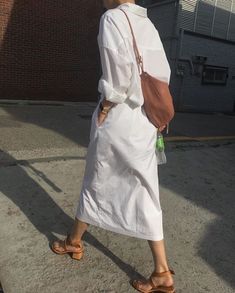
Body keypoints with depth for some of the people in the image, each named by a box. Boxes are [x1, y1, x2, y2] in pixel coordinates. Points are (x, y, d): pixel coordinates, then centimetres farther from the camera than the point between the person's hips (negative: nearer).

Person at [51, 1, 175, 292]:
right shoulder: (148, 24, 14)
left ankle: (74, 242, 37)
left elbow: (120, 68, -21)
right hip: (145, 121, 7)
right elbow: (163, 74, 11)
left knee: (96, 183, 12)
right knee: (144, 192, 8)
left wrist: (105, 106, -10)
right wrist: (146, 105, 14)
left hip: (118, 119, -6)